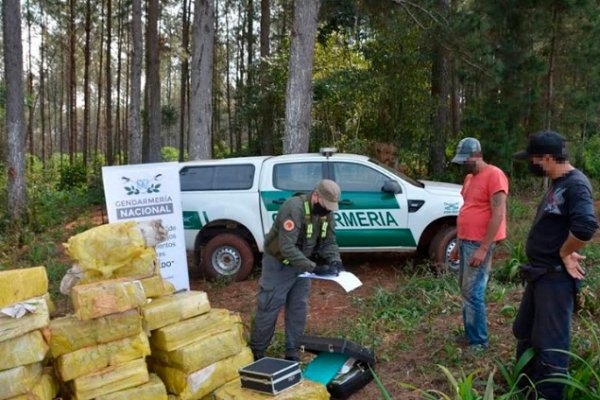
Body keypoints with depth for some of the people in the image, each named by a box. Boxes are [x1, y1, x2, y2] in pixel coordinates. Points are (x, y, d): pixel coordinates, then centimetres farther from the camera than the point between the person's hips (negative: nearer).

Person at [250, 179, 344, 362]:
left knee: (298, 310, 9)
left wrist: (335, 261, -19)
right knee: (268, 309, 1)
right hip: (278, 264, -6)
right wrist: (314, 267, -38)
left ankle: (292, 354, 21)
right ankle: (256, 353, 17)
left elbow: (329, 242, 1)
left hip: (301, 264, 7)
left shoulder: (326, 212, -7)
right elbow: (287, 248, -35)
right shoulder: (294, 208, -31)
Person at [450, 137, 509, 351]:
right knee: (466, 291, 14)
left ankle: (479, 341, 6)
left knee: (473, 294, -5)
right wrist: (458, 243, 18)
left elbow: (498, 216, -19)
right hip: (465, 241, 9)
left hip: (479, 244, -9)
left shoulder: (494, 175, -14)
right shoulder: (469, 177, 15)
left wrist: (483, 248, -21)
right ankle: (469, 334, 25)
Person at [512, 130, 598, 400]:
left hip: (557, 277, -10)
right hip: (541, 274, 11)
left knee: (550, 343, 0)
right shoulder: (557, 184, 11)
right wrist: (563, 251, 4)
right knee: (524, 333, 21)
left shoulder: (575, 184, -19)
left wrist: (564, 253, -18)